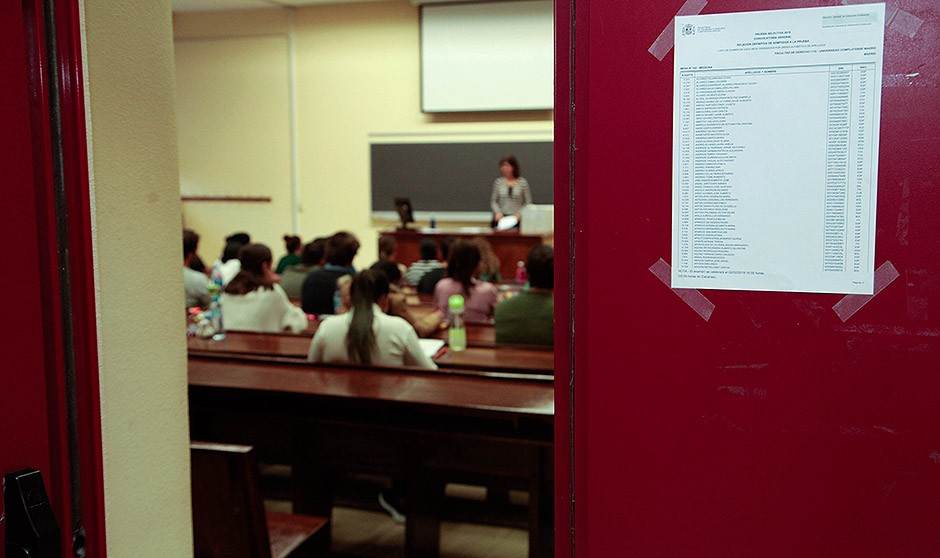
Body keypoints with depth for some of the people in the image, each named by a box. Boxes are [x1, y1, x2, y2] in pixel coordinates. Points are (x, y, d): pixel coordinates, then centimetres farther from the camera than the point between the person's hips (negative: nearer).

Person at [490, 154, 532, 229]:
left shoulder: (522, 182, 3)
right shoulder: (498, 182, 8)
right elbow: (493, 201, 10)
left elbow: (528, 202, 4)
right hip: (501, 217, 1)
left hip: (516, 218, -1)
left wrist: (520, 213, -11)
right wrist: (498, 212, -7)